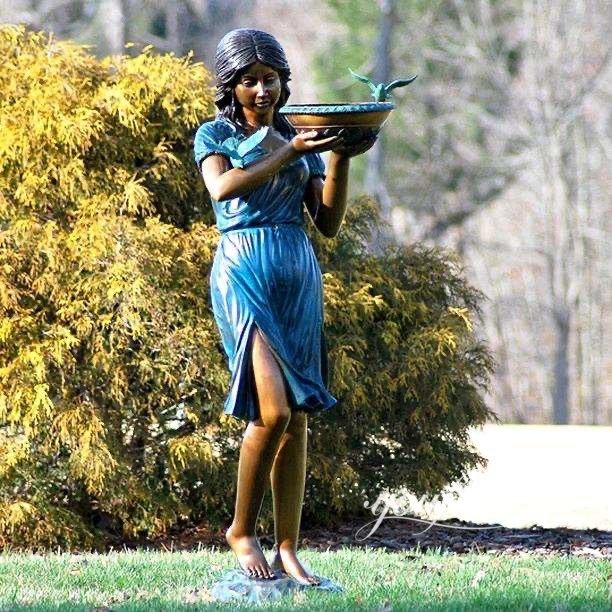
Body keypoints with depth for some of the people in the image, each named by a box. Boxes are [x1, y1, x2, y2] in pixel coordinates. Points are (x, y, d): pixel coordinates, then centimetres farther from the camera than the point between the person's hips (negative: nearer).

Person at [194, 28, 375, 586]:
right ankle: (241, 532, -1)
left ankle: (288, 550, 5)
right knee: (273, 409, -18)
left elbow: (329, 223, 10)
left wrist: (340, 159, -2)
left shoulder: (303, 140, 16)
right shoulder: (215, 135, 6)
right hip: (244, 272, -5)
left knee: (298, 417, 1)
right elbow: (222, 187, -16)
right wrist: (287, 153, -18)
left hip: (300, 274, 5)